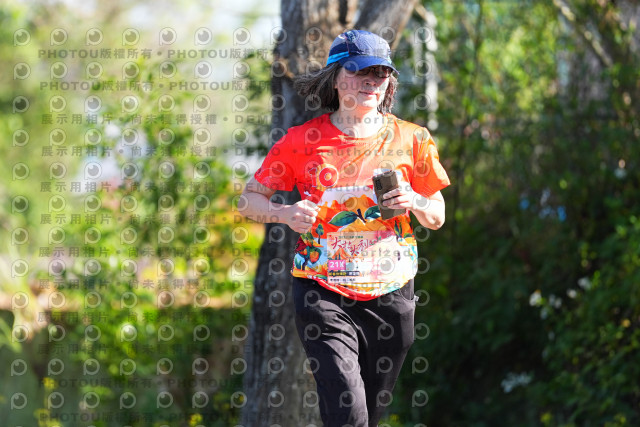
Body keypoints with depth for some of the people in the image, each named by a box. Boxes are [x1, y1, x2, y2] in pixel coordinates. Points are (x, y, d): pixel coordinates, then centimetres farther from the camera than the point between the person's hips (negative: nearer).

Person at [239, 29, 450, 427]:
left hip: (390, 292, 3)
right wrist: (285, 214, -14)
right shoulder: (304, 140, -1)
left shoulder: (409, 139, 4)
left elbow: (437, 218, 13)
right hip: (324, 293, -2)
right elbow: (249, 199, 6)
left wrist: (415, 203, -10)